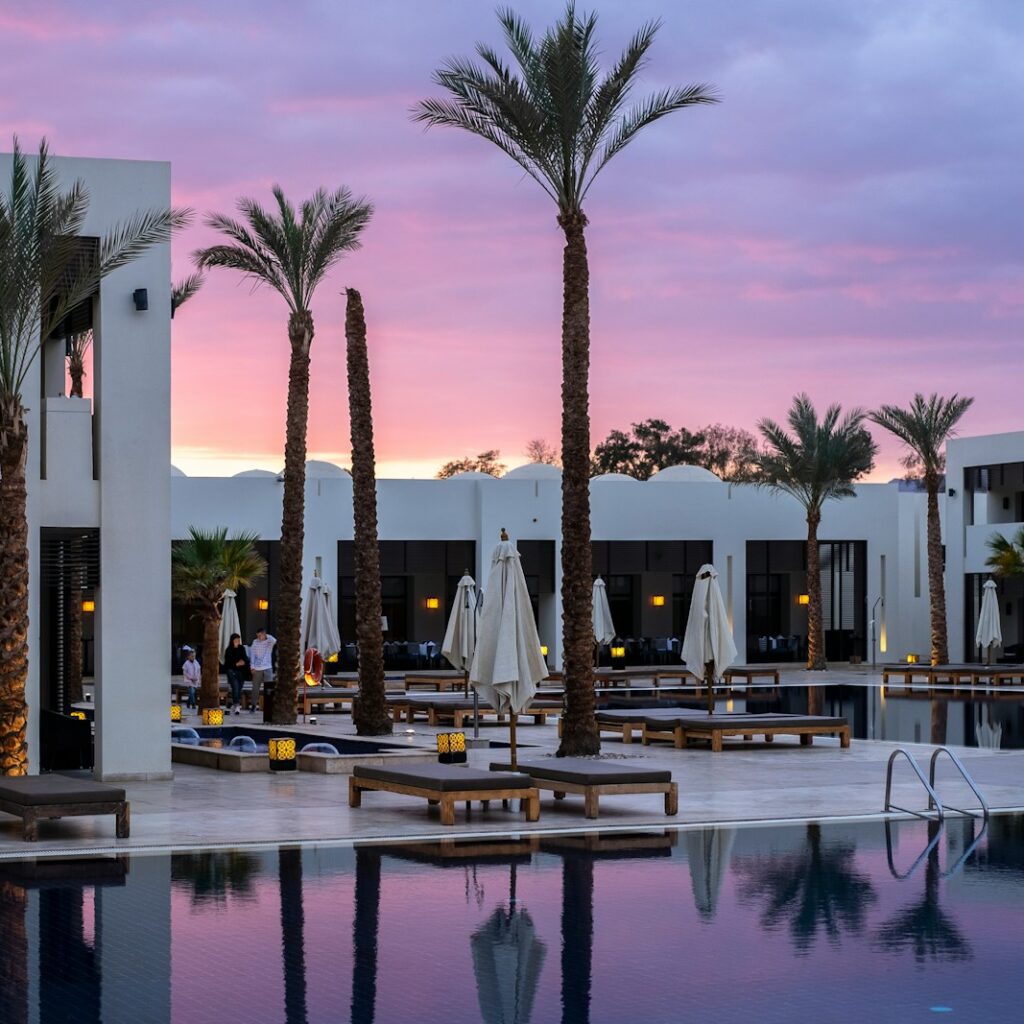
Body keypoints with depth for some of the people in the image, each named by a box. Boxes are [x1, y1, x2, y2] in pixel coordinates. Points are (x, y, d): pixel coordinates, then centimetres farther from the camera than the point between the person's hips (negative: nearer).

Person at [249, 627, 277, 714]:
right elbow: (252, 654, 5)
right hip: (257, 668, 2)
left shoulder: (269, 641, 0)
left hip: (267, 668, -2)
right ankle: (254, 705, 18)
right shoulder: (255, 642, 5)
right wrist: (253, 667, -1)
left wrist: (266, 636, -13)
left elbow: (274, 641, -25)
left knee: (269, 687, -5)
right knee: (255, 687, 7)